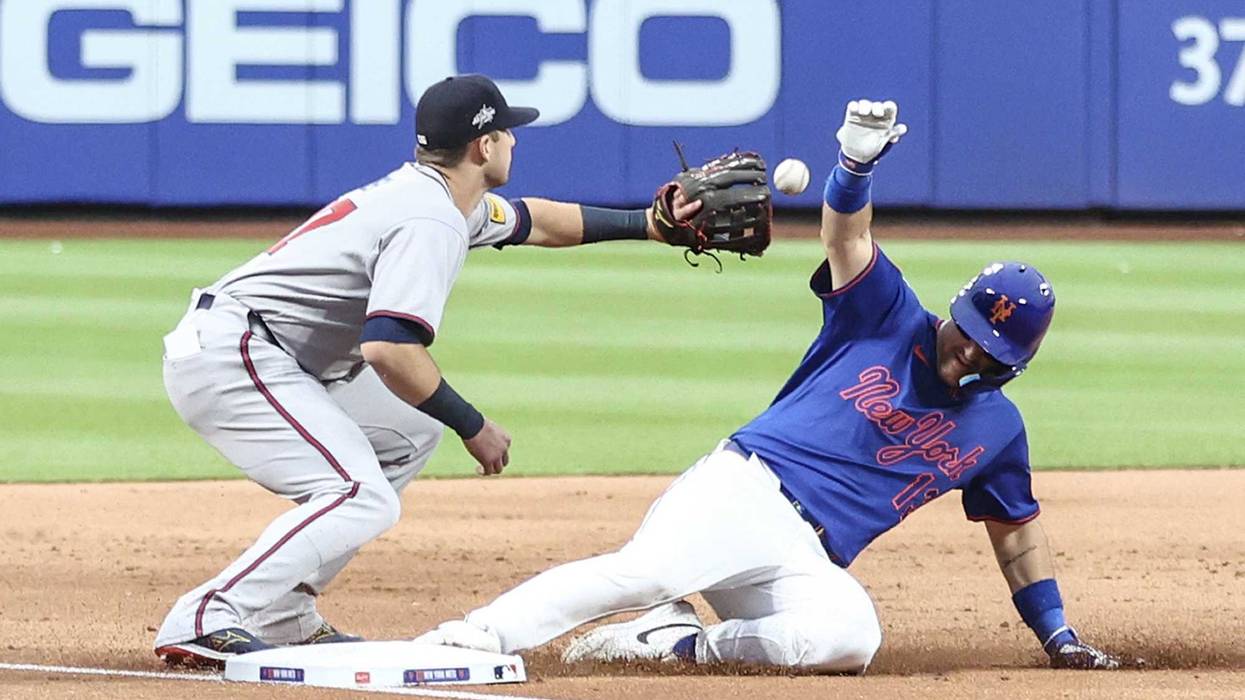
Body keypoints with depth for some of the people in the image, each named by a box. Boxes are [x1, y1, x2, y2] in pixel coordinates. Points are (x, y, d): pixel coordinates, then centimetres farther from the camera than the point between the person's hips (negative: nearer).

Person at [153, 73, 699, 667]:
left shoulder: (428, 192, 17)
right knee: (363, 500, -20)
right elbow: (388, 347, -28)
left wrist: (647, 224, 34)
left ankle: (282, 618, 15)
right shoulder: (432, 222, -16)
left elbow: (532, 221, 35)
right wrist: (474, 428, -17)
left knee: (410, 430, 21)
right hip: (227, 354, -11)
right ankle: (205, 620, -26)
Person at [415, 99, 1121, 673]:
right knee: (647, 569, -33)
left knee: (851, 635, -33)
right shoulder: (889, 319, 10)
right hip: (741, 489, -3)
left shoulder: (997, 429, 21)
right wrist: (858, 162, -26)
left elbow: (1018, 528, 31)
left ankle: (681, 641, -18)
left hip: (809, 563, 3)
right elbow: (848, 232, -4)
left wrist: (1058, 635, 25)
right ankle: (468, 639, -37)